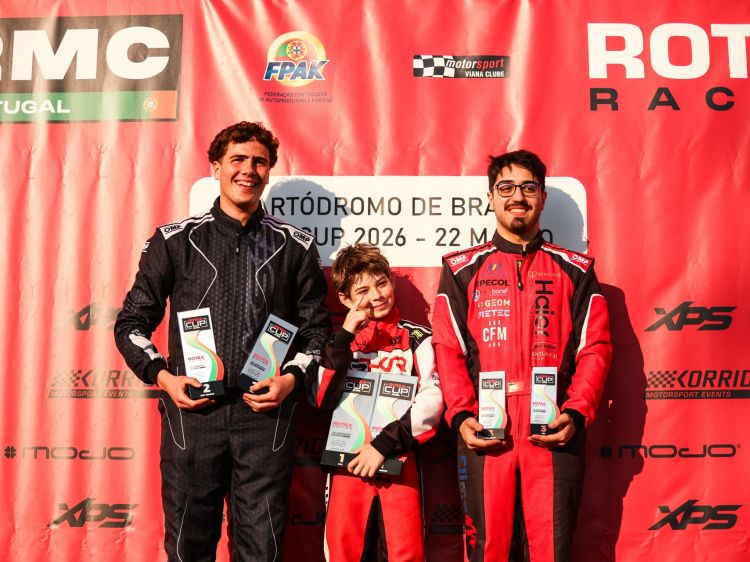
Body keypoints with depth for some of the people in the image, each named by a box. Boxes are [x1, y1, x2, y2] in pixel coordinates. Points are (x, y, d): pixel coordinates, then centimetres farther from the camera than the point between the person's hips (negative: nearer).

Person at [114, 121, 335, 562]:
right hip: (192, 412, 0)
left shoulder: (295, 247, 7)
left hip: (266, 415, 0)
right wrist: (162, 375, -5)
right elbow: (132, 323, 10)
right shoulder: (174, 242, 6)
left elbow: (317, 330, 11)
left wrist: (292, 379, -5)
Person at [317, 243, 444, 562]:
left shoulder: (417, 338, 3)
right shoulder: (340, 340, 9)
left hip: (398, 461, -1)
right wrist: (346, 336, -10)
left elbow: (432, 399, -9)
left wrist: (384, 443, -15)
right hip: (349, 461, 2)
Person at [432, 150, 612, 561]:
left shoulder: (574, 270, 10)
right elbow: (447, 349, 4)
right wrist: (461, 416, -9)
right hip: (485, 431, 0)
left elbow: (594, 348, 5)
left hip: (554, 432, 0)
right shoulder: (462, 270, 9)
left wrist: (576, 414, -8)